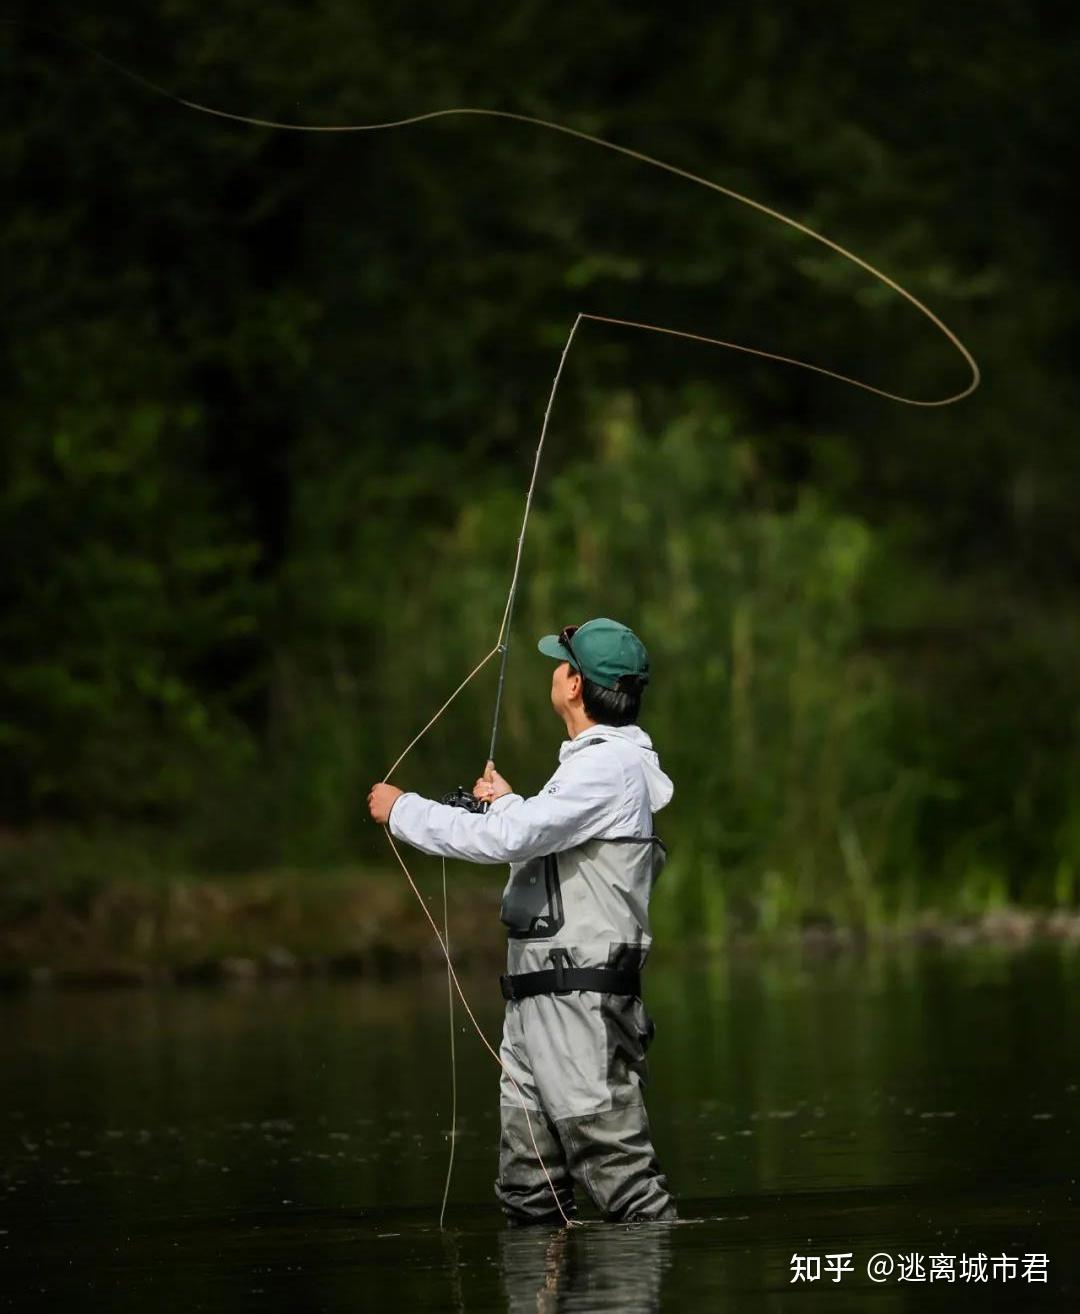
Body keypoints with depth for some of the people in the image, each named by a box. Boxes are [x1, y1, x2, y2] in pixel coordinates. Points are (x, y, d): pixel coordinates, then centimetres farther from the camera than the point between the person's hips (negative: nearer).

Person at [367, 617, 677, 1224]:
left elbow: (504, 838, -22)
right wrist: (512, 802, 44)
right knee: (529, 1188, 9)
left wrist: (404, 810, -10)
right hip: (538, 999, 10)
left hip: (580, 1001, -10)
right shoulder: (595, 760, 20)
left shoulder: (611, 766, -14)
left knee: (619, 1165, -11)